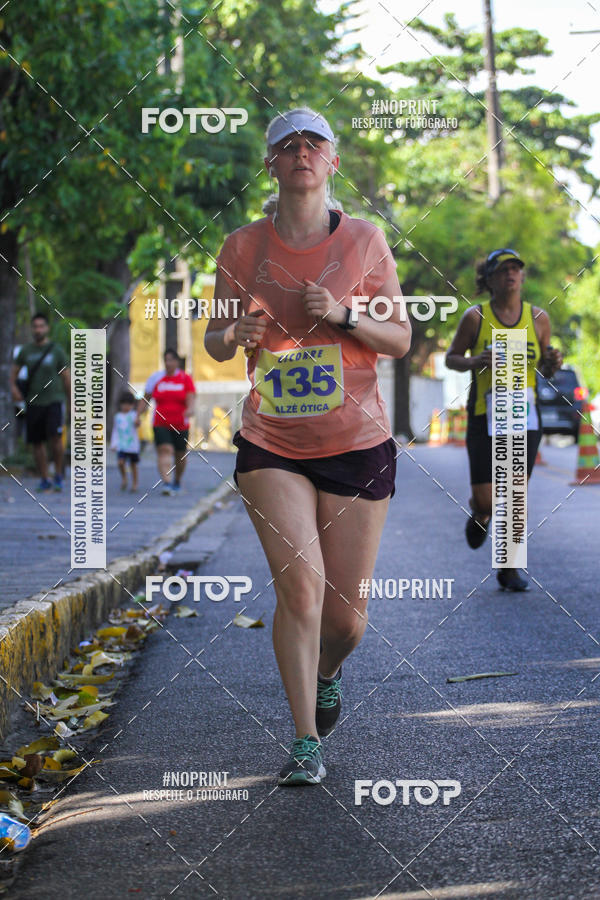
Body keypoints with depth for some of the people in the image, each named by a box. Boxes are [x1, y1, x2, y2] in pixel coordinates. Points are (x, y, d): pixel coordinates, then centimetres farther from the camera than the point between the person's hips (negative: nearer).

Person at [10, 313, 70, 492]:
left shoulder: (56, 350, -1)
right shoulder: (26, 350, 6)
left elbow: (66, 377, 5)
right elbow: (15, 369, 20)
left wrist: (70, 402, 8)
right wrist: (13, 386, 2)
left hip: (53, 401, -3)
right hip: (33, 402, 3)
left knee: (55, 437, -20)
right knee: (37, 443, 5)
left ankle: (59, 474, -5)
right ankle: (44, 480, 14)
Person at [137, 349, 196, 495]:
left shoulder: (185, 379, 2)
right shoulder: (156, 378, 5)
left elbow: (191, 397, -10)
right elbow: (145, 399, 11)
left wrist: (190, 409, -31)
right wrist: (138, 415, 3)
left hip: (180, 425, 1)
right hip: (160, 424, -1)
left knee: (180, 455, 12)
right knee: (165, 450, -20)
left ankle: (177, 481, 36)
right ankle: (166, 483, -32)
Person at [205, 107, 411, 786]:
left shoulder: (364, 241, 0)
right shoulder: (242, 247, 2)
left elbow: (401, 339, 3)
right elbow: (214, 341, 10)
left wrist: (343, 315, -15)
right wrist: (234, 335, -14)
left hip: (357, 444, 1)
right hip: (270, 445, 0)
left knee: (346, 613, 4)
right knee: (300, 581, -19)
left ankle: (327, 675, 39)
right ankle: (306, 743, -9)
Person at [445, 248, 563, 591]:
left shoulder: (538, 317, 3)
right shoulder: (475, 317, -4)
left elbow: (545, 369, 13)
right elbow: (451, 358, 5)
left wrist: (553, 363, -10)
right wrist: (472, 362, -16)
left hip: (525, 420, 2)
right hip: (485, 418, -2)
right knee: (485, 499, -6)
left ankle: (509, 569, 15)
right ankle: (480, 513, 33)